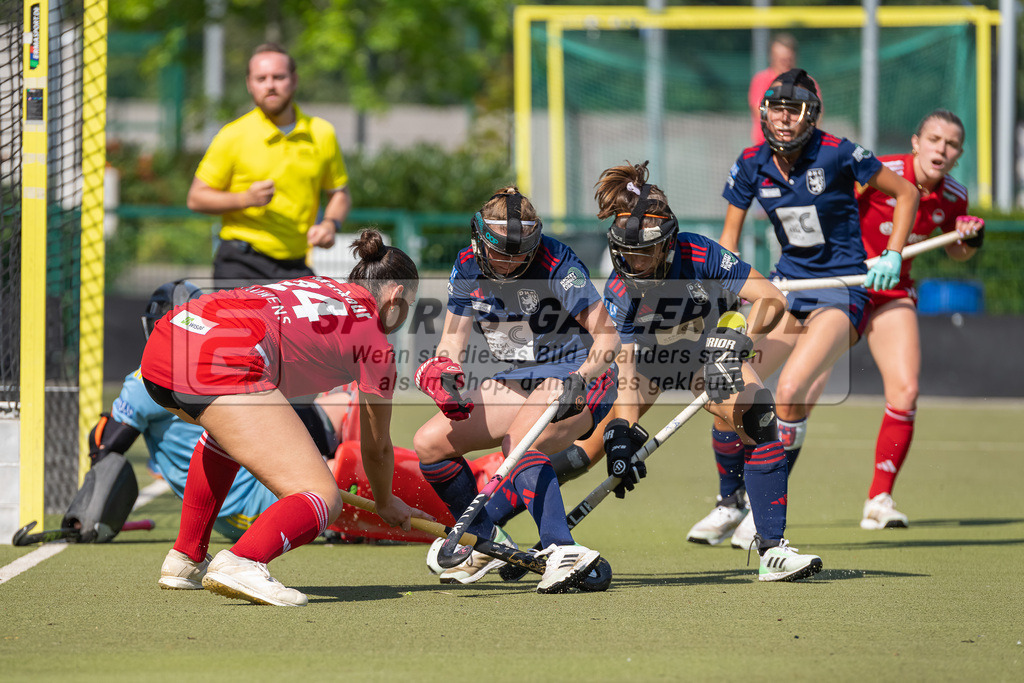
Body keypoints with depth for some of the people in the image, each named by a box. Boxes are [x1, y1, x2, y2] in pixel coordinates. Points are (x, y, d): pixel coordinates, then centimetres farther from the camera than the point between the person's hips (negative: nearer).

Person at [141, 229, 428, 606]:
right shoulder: (374, 340, 16)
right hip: (222, 363, -8)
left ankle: (185, 560, 40)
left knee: (227, 431, 41)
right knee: (323, 499, -4)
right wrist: (386, 502, 48)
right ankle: (239, 562, -30)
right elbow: (376, 448, 27)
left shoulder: (318, 285, 34)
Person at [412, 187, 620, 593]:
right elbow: (453, 338, 1)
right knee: (429, 443, 0)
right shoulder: (468, 267, -5)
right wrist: (446, 373, -22)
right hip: (519, 378, 7)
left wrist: (580, 379, -38)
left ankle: (563, 552, -45)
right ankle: (486, 542, 15)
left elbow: (607, 337, -21)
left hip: (577, 375, -7)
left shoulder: (557, 265, -22)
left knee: (518, 443, -34)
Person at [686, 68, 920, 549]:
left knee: (791, 391, -25)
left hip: (842, 289, -5)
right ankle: (730, 503, 15)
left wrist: (893, 256, -11)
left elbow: (906, 193, -2)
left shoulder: (836, 155, -15)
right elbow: (730, 234, 10)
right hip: (788, 284, 5)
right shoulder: (752, 165, -2)